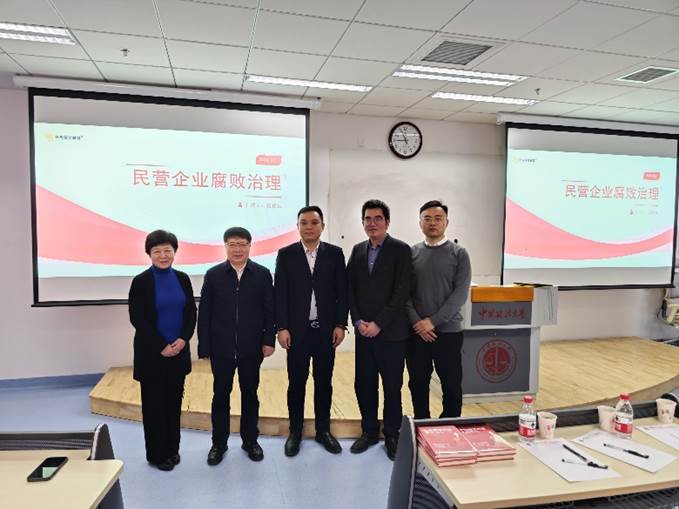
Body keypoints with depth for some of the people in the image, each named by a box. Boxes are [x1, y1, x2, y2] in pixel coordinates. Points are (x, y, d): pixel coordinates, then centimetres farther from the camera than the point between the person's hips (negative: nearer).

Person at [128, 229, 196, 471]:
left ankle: (172, 449, 28)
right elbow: (137, 319, -11)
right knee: (154, 403, 7)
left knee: (174, 401, 13)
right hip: (152, 353, -4)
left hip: (179, 350, 4)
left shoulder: (182, 279, 4)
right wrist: (161, 346, -14)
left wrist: (183, 339, -11)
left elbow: (191, 312, 4)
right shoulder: (141, 281, -8)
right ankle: (157, 454, 22)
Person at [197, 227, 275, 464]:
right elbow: (204, 313, -1)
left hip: (251, 348, 0)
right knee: (220, 395, 12)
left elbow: (269, 310, 0)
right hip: (221, 348, 0)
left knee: (250, 394, 13)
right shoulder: (213, 275, -1)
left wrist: (269, 340, -5)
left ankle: (250, 440, 29)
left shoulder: (262, 274, -1)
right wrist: (204, 347, -3)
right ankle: (219, 443, 28)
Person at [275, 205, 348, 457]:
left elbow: (342, 291, 1)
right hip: (297, 330, -1)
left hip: (326, 330, 1)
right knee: (296, 383, 9)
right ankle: (295, 432, 25)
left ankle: (323, 430, 28)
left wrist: (340, 325, -4)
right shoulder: (286, 254, 0)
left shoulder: (335, 253, 2)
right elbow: (280, 293, -2)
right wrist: (282, 328, -7)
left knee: (324, 382, 12)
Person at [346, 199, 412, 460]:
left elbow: (402, 292, -12)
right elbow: (351, 289, 8)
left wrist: (378, 324, -14)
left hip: (391, 332, -4)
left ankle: (392, 435, 26)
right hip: (363, 331, 4)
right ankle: (369, 431, 30)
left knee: (392, 387, 8)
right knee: (363, 385, 11)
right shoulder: (358, 250, 9)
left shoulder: (400, 250, -6)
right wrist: (358, 321, -4)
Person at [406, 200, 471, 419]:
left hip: (448, 331, -2)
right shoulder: (411, 253, 5)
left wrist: (432, 321, -13)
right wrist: (417, 322, -10)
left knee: (452, 387, 7)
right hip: (416, 333, 2)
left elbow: (460, 293, -8)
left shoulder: (459, 253, 0)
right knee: (418, 385, 10)